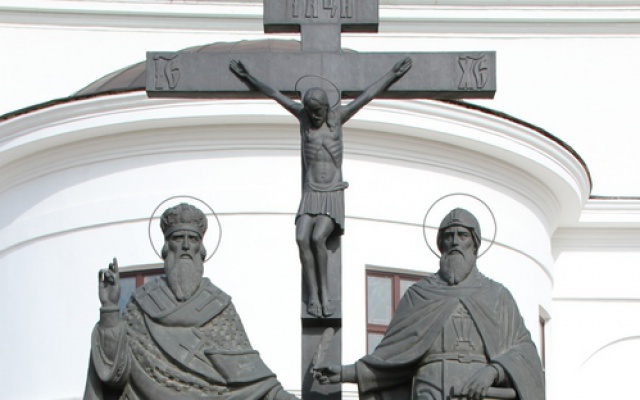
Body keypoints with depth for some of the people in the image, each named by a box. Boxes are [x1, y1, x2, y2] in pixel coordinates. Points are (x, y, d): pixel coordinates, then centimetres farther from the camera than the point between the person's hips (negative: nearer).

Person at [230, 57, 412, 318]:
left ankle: (325, 292, -12)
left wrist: (393, 76, -2)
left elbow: (367, 96, 2)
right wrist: (247, 77, 4)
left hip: (333, 196, -2)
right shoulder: (303, 116, 5)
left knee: (318, 238, -25)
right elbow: (274, 94, 6)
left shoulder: (338, 116, 1)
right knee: (302, 239, -22)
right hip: (310, 195, 2)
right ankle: (313, 296, -19)